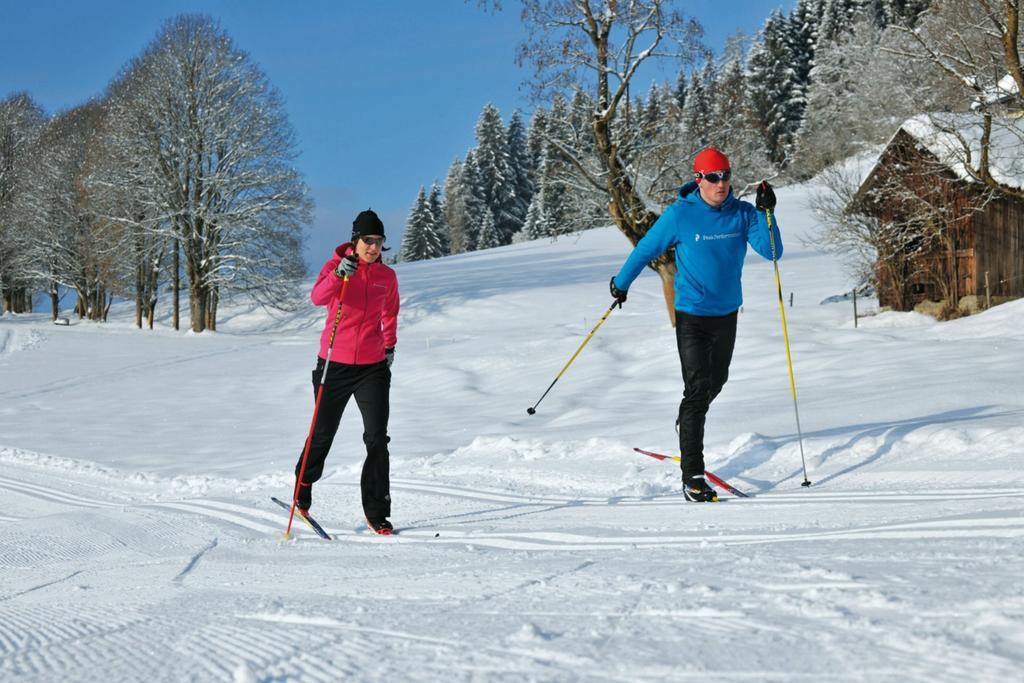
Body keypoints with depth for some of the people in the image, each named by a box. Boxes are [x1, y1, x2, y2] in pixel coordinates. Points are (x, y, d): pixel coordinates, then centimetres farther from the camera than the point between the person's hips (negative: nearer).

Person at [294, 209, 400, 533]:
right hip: (335, 365, -2)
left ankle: (377, 513, -2)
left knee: (377, 439, -7)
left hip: (373, 367, 2)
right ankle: (303, 485, 38)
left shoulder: (387, 276, 5)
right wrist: (339, 275, -42)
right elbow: (318, 297, -27)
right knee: (323, 434, 10)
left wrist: (390, 345, 20)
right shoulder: (336, 266, -6)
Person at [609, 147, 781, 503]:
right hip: (692, 315, -5)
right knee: (697, 387, -14)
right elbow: (646, 249, -1)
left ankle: (689, 426, 50)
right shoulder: (680, 214, -12)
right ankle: (692, 475, -15)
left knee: (716, 381, 20)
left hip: (727, 314, 5)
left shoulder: (742, 214, -3)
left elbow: (771, 252, -10)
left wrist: (766, 213, -21)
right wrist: (621, 284, 5)